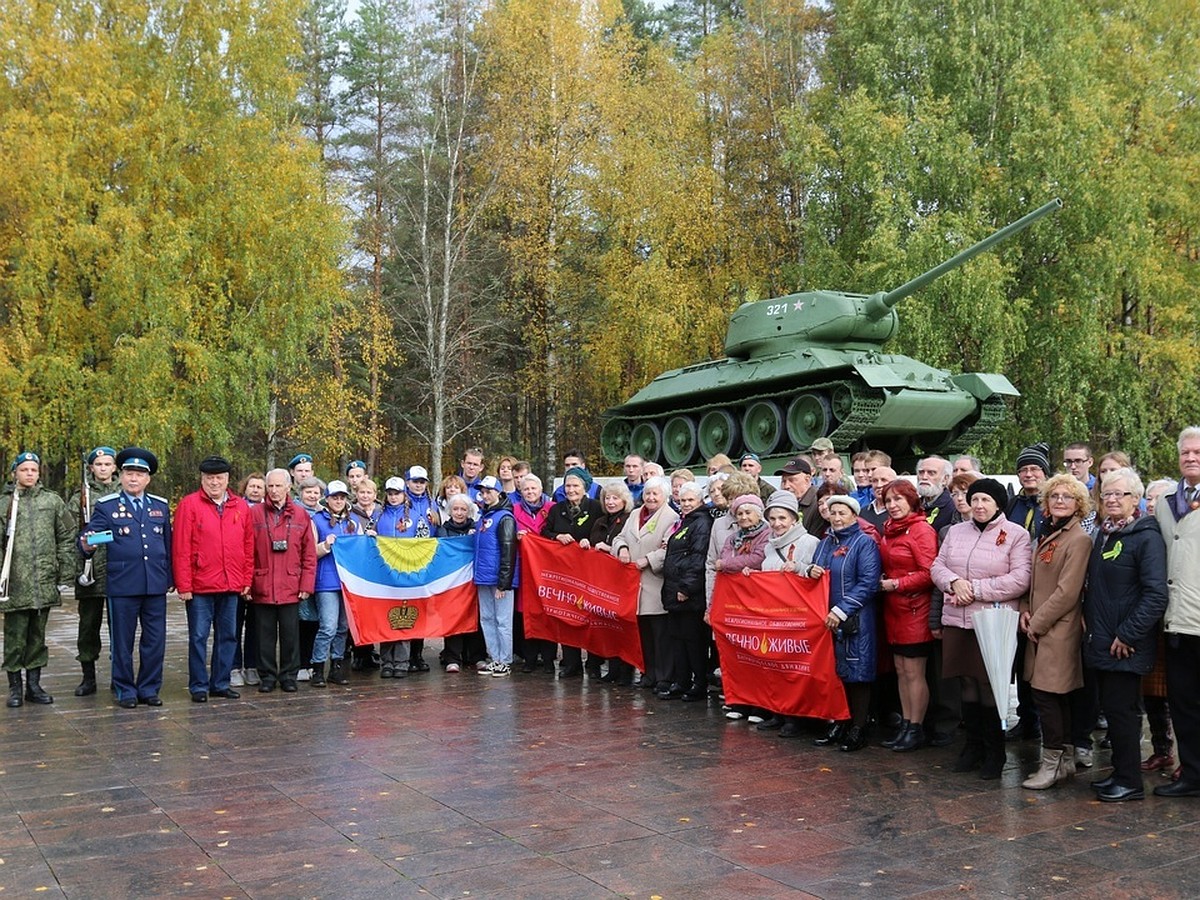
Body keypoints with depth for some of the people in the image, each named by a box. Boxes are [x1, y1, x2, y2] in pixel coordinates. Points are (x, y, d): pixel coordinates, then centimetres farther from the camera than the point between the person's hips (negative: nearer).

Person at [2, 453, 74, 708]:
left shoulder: (53, 501, 6)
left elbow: (67, 538, 6)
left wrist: (65, 576, 2)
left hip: (45, 582, 2)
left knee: (38, 635, 11)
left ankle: (34, 684, 20)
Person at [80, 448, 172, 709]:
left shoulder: (161, 506, 12)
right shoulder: (106, 506, 2)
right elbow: (87, 538, -7)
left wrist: (170, 577, 11)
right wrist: (87, 546, -29)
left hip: (156, 586, 3)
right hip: (122, 586, -3)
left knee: (155, 640, 6)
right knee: (122, 641, 6)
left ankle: (149, 689, 19)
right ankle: (125, 690, 17)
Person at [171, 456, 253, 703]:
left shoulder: (241, 507, 9)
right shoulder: (189, 504, -3)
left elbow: (249, 547, 11)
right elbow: (181, 548, -6)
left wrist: (247, 581, 6)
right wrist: (183, 585, -10)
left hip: (232, 586, 4)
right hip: (200, 586, -4)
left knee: (228, 636, 10)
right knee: (199, 637, 2)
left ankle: (221, 683, 20)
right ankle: (199, 686, 12)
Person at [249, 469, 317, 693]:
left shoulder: (301, 515, 5)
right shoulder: (255, 514, 2)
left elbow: (309, 554, 4)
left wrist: (306, 585, -1)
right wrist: (246, 583, -7)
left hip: (291, 588, 1)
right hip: (262, 587, -1)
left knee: (290, 634, 6)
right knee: (265, 634, 7)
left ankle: (288, 676, 18)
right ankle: (267, 676, 18)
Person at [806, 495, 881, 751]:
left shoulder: (864, 543, -6)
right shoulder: (825, 543, 15)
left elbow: (868, 583, -14)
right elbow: (815, 572, 22)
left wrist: (841, 611, -18)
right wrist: (810, 572, -4)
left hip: (854, 621, -6)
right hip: (825, 619, 6)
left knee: (856, 673, -2)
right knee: (832, 671, 9)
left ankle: (858, 729, 7)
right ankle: (838, 724, 20)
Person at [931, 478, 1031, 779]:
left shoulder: (1016, 535, -3)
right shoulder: (956, 531, 13)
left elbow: (1020, 580, -12)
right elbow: (937, 566, 12)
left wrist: (975, 588, -14)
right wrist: (954, 582, -10)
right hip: (957, 621, 5)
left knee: (991, 688, 0)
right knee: (967, 685, 12)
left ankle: (994, 753, 16)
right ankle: (973, 747, 26)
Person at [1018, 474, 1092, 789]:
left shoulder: (1079, 539, -12)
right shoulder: (1045, 535, 14)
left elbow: (1068, 591, -17)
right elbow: (1033, 579, 19)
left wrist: (1037, 622, -12)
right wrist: (1026, 610, 3)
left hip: (1060, 629, -8)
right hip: (1040, 629, 8)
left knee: (1046, 693, -8)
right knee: (1057, 696, 14)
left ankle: (1053, 762, 2)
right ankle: (1065, 760, 22)